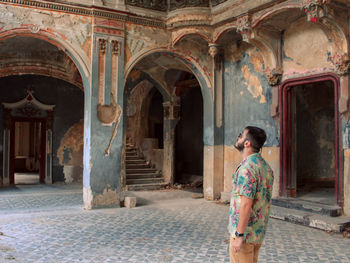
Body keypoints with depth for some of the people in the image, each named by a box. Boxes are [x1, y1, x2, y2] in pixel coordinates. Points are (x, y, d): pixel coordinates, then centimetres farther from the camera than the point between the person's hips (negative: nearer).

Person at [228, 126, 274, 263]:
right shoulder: (265, 166, 8)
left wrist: (239, 235, -21)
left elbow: (246, 204, -25)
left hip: (245, 232, -9)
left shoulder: (247, 167, -21)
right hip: (259, 231, 9)